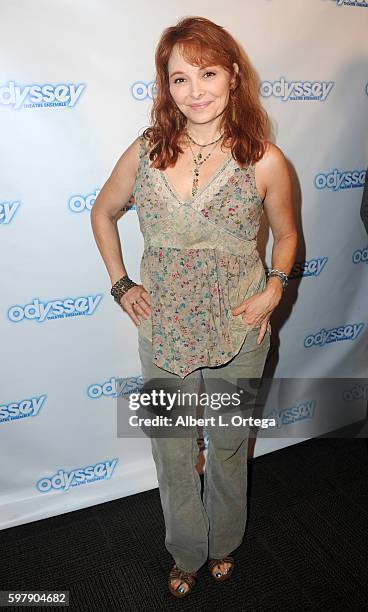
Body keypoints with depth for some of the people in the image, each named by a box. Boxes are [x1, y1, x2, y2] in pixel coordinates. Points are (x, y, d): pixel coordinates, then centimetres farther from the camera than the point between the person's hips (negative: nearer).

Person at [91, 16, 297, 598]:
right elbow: (102, 213, 10)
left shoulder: (264, 160, -9)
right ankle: (187, 554, 48)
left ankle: (224, 543, 53)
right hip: (163, 334, 2)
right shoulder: (145, 152, -5)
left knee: (229, 447, 20)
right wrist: (120, 284, 2)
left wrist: (274, 289, -9)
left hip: (237, 334, -1)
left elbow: (286, 234, 6)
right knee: (172, 453, 17)